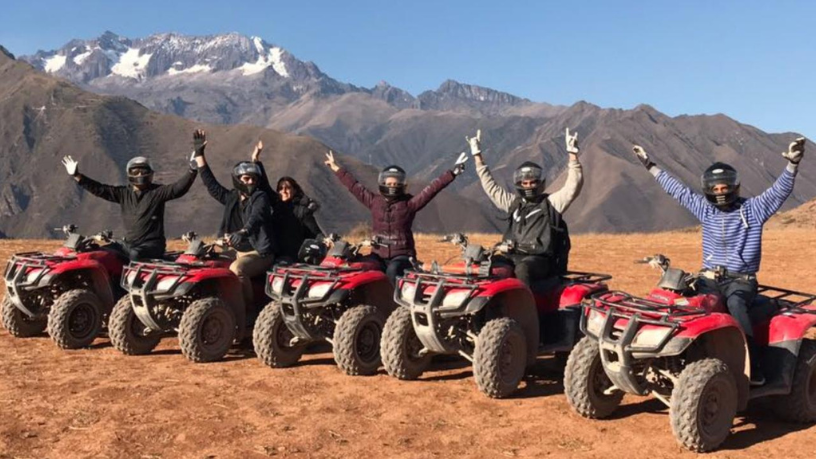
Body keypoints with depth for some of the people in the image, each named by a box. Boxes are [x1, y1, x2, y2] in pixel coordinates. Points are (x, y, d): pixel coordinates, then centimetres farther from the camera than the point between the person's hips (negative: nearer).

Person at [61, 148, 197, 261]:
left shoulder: (157, 192, -4)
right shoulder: (123, 193, 10)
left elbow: (178, 188, -18)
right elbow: (99, 189, 11)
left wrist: (192, 170, -33)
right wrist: (76, 176, 7)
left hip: (152, 244, -6)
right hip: (128, 244, 6)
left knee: (135, 254, -34)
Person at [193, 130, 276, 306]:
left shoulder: (260, 198, -6)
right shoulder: (231, 198, 12)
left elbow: (255, 218, -25)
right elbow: (210, 182, 15)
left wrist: (242, 233, -46)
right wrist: (199, 152, 16)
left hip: (260, 253, -6)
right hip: (237, 252, 7)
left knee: (236, 270, -33)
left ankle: (249, 306, -19)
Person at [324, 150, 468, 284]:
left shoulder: (409, 203, 0)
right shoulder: (374, 201, 9)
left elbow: (431, 189, -7)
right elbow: (354, 185, 16)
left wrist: (452, 173, -15)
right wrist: (336, 167, 23)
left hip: (402, 254, -3)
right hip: (378, 254, 3)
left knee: (393, 271, -34)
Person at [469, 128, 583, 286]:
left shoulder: (551, 203, 8)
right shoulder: (513, 203, 21)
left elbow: (574, 185, -4)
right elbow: (491, 186, 26)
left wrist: (573, 154, -13)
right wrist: (477, 156, 25)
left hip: (539, 259, -5)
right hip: (513, 257, 5)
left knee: (522, 269, -37)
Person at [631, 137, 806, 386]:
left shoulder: (753, 208, 3)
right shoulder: (705, 209, 12)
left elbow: (780, 190, -9)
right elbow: (677, 189, 18)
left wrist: (793, 163, -27)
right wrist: (650, 165, 21)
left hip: (741, 280, -3)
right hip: (710, 278, 3)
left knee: (735, 303, -37)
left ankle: (753, 370, -36)